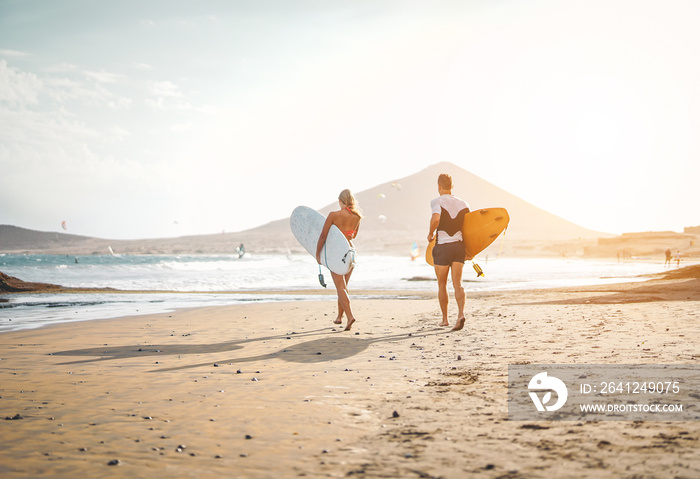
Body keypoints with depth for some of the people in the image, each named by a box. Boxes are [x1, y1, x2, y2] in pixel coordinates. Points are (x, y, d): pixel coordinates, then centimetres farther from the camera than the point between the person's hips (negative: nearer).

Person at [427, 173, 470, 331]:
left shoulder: (437, 202, -6)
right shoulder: (463, 203, 9)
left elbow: (436, 218, -27)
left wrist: (430, 233, -9)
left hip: (442, 247, -3)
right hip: (459, 245, 3)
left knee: (442, 285, 11)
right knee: (457, 284, 0)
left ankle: (445, 319, 18)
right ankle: (461, 314, -21)